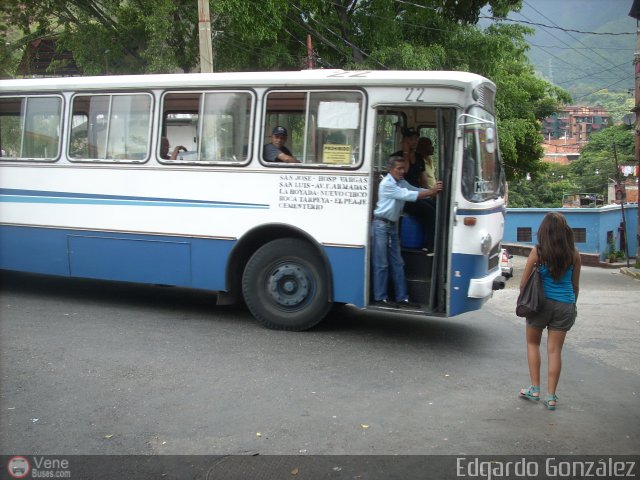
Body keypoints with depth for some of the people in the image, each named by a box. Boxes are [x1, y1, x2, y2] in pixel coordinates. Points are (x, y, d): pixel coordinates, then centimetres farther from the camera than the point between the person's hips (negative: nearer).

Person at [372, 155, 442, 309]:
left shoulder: (401, 182, 12)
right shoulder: (386, 184, -15)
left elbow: (416, 190, 3)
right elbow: (407, 195, -21)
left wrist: (433, 190, -13)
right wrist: (430, 192, -21)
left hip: (393, 225, 9)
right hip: (381, 225, -8)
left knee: (397, 263, 8)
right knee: (381, 264, -3)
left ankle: (402, 298, 12)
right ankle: (380, 298, 4)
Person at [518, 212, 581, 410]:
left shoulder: (538, 252, -10)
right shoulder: (574, 255, -2)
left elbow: (524, 282, -5)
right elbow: (575, 285, 8)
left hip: (542, 303, -2)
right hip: (565, 305, 2)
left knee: (533, 344, 18)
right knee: (555, 350, 7)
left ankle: (535, 389, 17)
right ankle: (551, 397, 10)